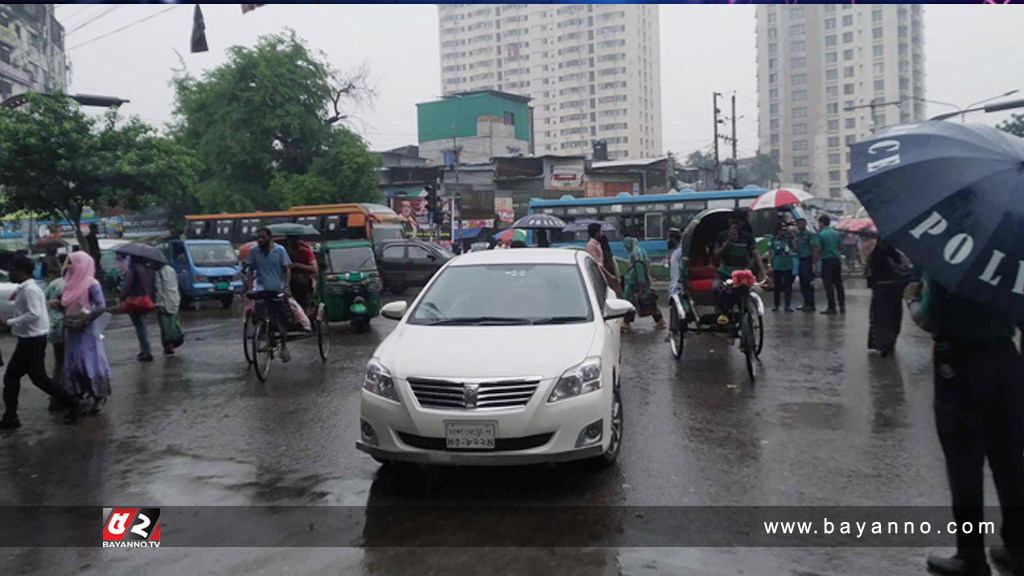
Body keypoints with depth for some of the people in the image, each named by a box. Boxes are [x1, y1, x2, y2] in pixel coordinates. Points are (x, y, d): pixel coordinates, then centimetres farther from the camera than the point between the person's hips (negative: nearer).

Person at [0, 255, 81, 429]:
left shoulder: (30, 289, -18)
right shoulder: (25, 289, 13)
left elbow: (34, 314, -28)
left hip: (33, 340, -10)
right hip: (27, 340, 10)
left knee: (39, 378, -4)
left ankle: (72, 405, 5)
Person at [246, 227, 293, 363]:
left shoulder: (280, 250, -2)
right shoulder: (253, 251, 1)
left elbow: (287, 270, -1)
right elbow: (251, 271, 6)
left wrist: (286, 287, -12)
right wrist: (250, 287, -7)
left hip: (278, 290, 0)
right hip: (262, 289, 0)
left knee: (282, 319, 4)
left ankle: (283, 347, 22)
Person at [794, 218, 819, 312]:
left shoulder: (810, 234, -8)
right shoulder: (798, 235, 16)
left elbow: (815, 248, -14)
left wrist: (814, 262, -19)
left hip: (808, 260, -8)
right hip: (801, 261, 8)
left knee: (808, 283, -9)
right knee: (803, 284, 10)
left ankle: (811, 305, -6)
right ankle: (806, 304, 17)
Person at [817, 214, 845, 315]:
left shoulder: (821, 234, -10)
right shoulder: (836, 232, 8)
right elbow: (841, 245, 13)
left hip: (827, 261, -6)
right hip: (836, 260, 6)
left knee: (829, 285, -3)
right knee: (838, 284, 11)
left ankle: (832, 307, -3)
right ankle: (842, 306, 13)